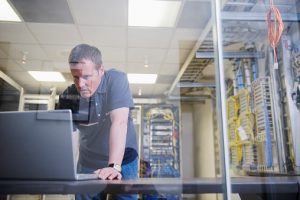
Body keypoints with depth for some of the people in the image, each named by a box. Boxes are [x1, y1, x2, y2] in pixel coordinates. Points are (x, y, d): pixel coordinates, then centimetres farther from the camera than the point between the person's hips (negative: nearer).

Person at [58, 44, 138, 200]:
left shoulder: (116, 80, -21)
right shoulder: (68, 96, -11)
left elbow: (119, 122, -31)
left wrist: (114, 166, -40)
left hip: (122, 160, -2)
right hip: (88, 163, 3)